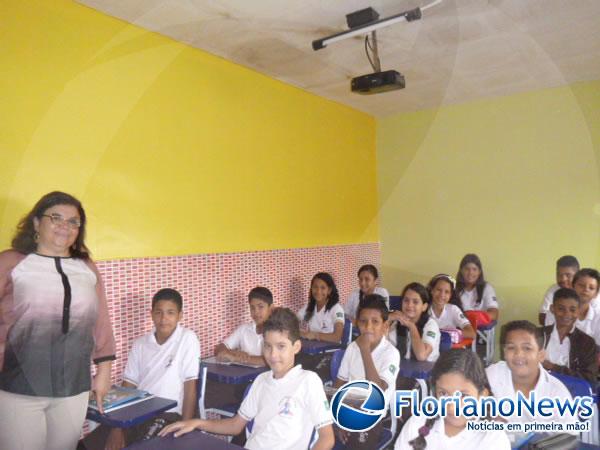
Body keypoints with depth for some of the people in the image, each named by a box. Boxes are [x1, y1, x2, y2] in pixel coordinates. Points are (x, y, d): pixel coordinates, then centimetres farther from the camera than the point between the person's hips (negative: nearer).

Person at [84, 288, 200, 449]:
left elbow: (190, 387, -8)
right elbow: (127, 387, 8)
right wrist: (117, 428, -2)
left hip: (168, 415, -4)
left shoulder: (187, 339, -8)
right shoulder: (140, 343, 8)